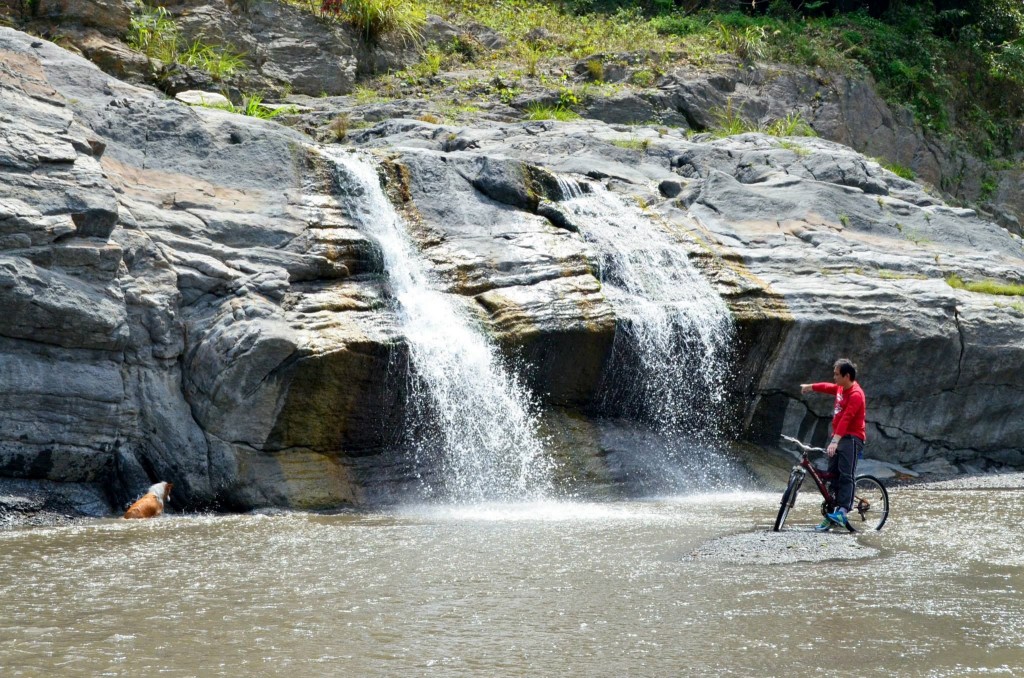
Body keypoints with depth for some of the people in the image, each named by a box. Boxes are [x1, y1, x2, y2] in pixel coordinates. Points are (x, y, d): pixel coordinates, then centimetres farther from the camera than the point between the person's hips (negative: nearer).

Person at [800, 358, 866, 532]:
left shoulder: (856, 395, -17)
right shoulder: (841, 388, 13)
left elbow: (846, 419, -28)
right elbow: (827, 387, 37)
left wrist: (835, 441, -38)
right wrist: (810, 387, 51)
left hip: (851, 439, -9)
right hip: (838, 438, 9)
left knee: (845, 476, -20)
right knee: (832, 476, 5)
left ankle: (842, 512, -31)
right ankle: (830, 516, 5)